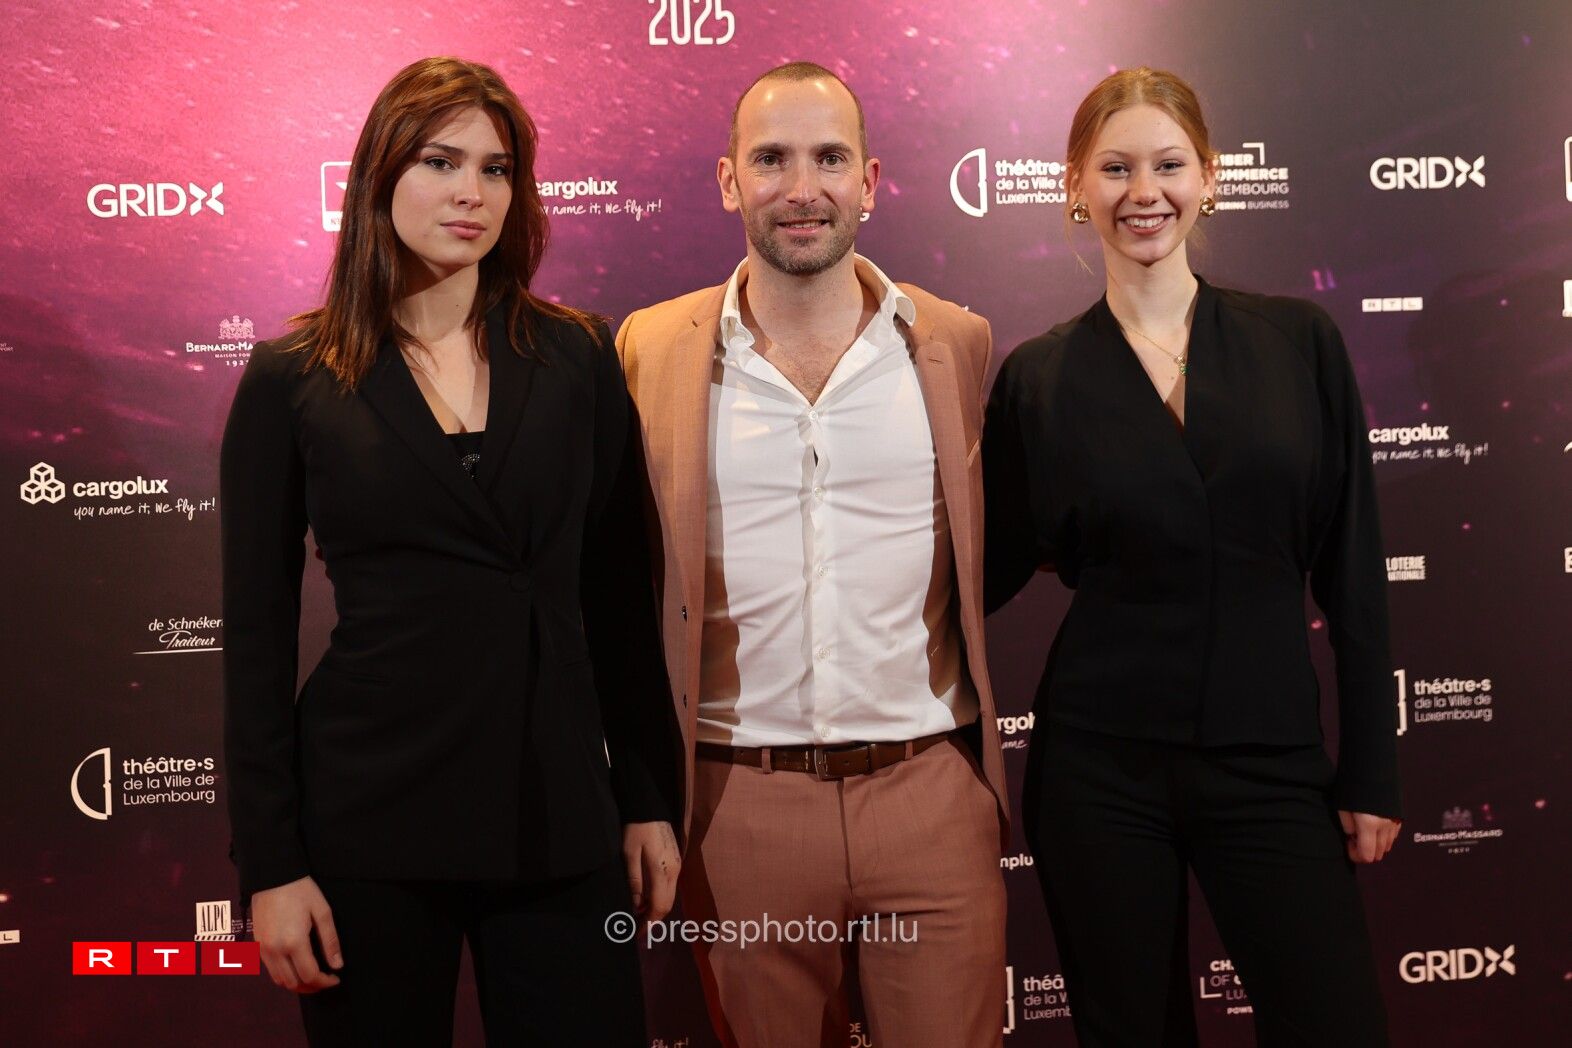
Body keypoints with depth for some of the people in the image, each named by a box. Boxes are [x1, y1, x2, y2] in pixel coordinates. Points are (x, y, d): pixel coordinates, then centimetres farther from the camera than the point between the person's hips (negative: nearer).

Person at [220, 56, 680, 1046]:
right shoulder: (293, 381, -1)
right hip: (368, 816, -1)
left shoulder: (575, 355, 3)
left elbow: (618, 593, 7)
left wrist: (649, 800, 5)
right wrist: (270, 864, -4)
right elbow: (256, 631, 0)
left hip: (558, 809, 2)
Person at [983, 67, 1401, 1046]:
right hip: (1100, 769, 0)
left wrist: (1372, 772, 1)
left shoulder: (1301, 341, 1)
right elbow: (998, 567, 4)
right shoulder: (1039, 377, 0)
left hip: (1271, 763, 1)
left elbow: (1353, 571, 2)